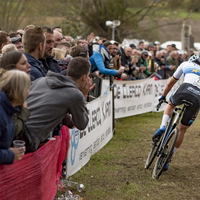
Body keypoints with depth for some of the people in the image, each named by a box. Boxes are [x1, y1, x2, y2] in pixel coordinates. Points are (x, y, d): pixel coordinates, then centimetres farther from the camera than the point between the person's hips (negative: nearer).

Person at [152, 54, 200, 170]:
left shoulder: (185, 64, 30)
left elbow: (170, 83, 36)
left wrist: (163, 96, 49)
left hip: (185, 90, -2)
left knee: (171, 105, 35)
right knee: (182, 130, 18)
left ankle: (162, 127, 10)